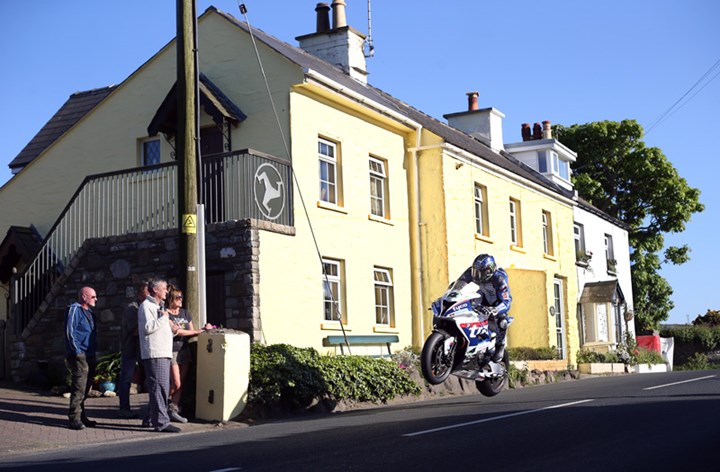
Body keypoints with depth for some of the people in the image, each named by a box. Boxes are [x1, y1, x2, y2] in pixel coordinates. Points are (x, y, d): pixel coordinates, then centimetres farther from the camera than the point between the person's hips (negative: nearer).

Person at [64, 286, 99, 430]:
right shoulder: (74, 309, -8)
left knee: (85, 388, 12)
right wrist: (77, 351, -17)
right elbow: (70, 332, -14)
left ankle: (81, 416, 20)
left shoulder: (90, 313, 20)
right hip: (79, 357, -9)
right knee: (79, 388, -10)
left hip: (90, 356, 9)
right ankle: (75, 419, -8)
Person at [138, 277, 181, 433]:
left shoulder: (158, 306, 24)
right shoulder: (146, 306, -7)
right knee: (159, 387, -12)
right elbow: (147, 327, -20)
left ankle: (151, 419, 21)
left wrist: (172, 330, 12)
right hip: (154, 353, -10)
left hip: (163, 353, 10)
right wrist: (163, 317, -14)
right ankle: (161, 422, -13)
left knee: (160, 387, 13)